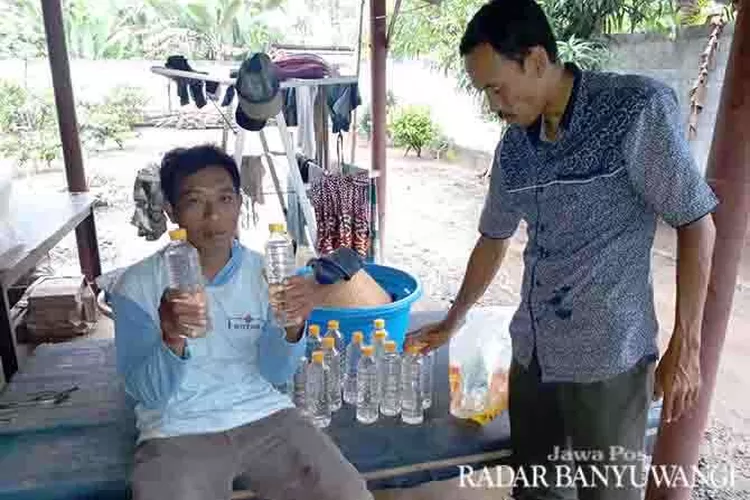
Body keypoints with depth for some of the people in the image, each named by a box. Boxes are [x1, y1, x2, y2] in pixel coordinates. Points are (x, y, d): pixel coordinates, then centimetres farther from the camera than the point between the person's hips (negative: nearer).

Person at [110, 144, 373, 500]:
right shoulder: (137, 286, -5)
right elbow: (147, 394, -8)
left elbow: (276, 372, 0)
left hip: (266, 417, 2)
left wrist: (293, 326, -21)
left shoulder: (264, 271, 1)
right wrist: (172, 341, -29)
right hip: (177, 432, -1)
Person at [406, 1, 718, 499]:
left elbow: (696, 225, -9)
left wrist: (686, 346, -10)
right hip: (531, 352, 5)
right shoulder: (513, 146, 3)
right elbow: (493, 239, 13)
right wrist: (452, 322, 19)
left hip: (608, 358, -5)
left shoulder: (638, 108, -13)